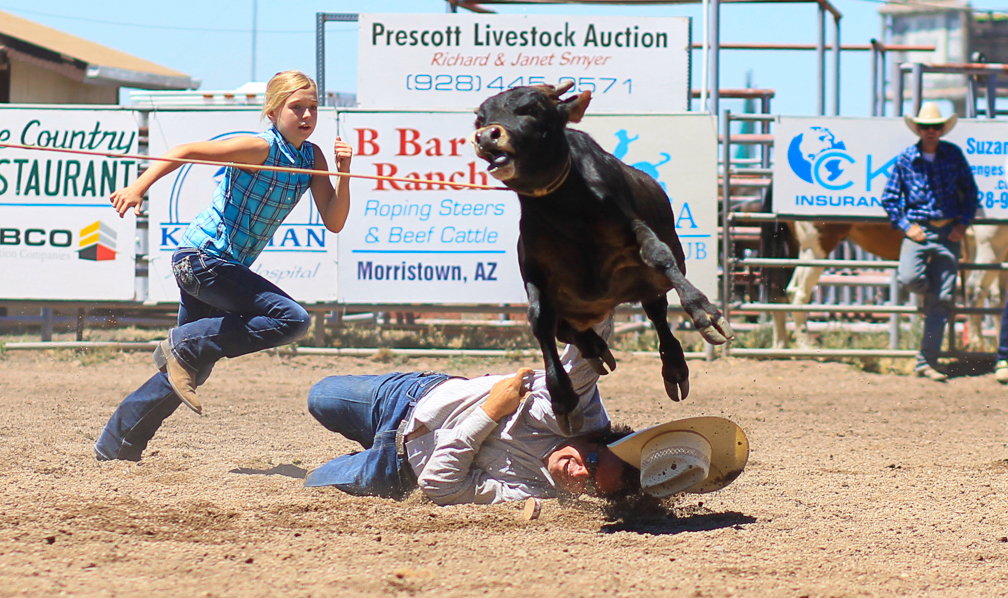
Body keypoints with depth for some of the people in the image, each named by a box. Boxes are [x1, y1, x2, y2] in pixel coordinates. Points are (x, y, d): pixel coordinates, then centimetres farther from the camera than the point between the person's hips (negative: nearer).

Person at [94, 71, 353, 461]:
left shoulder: (311, 158, 6)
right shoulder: (261, 148, -17)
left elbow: (333, 223, 3)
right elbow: (186, 151, -20)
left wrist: (343, 173, -11)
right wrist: (138, 187, -29)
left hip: (225, 266, 9)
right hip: (202, 257, -9)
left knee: (192, 369, 15)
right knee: (292, 319, -20)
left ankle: (115, 447, 24)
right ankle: (182, 347, -13)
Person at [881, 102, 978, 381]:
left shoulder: (953, 154, 4)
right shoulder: (905, 159, 1)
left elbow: (970, 190, 13)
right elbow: (889, 198, 7)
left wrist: (963, 223, 1)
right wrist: (906, 225, -5)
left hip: (949, 231, 1)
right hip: (918, 230, -1)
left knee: (941, 300, -3)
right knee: (909, 278, -27)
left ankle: (926, 361, 2)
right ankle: (931, 288, 12)